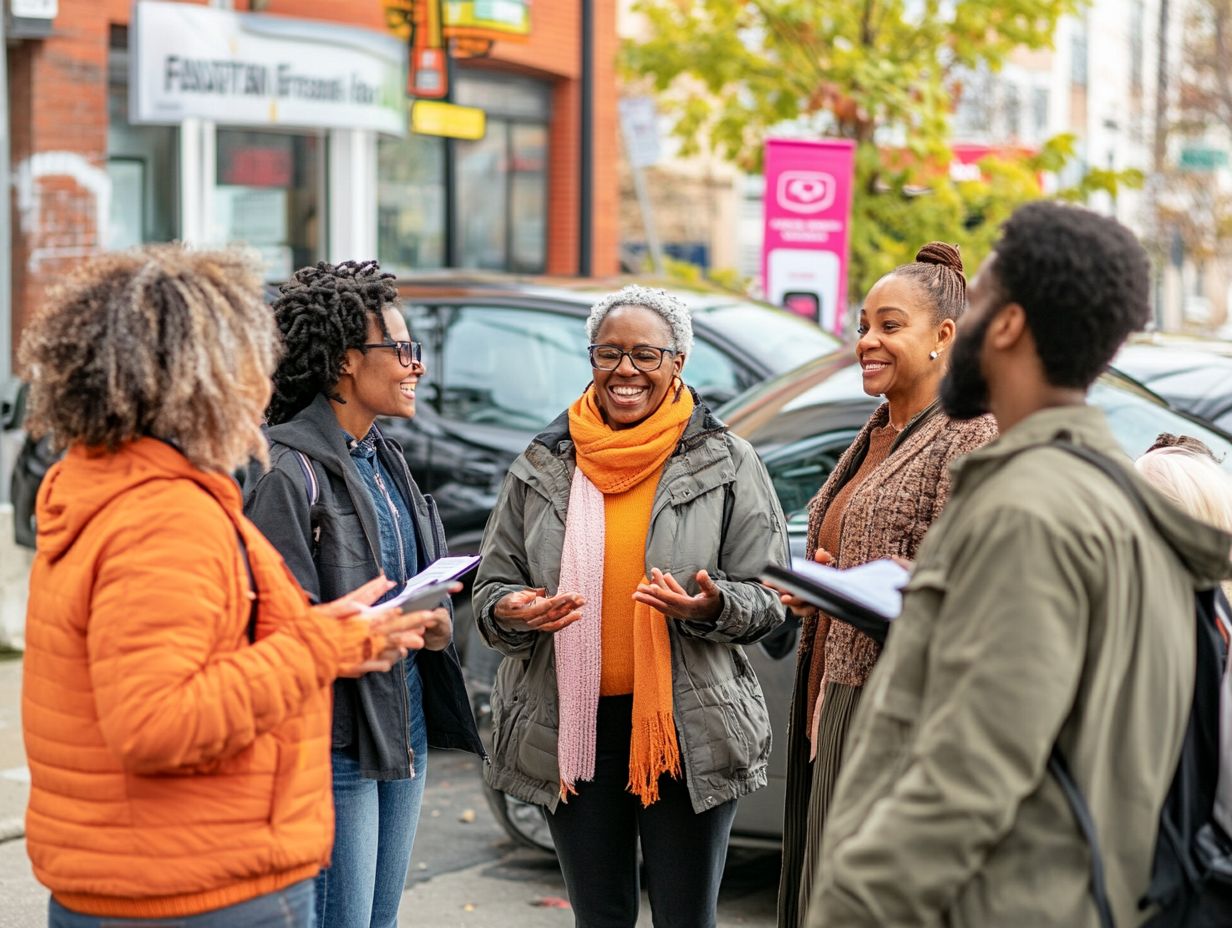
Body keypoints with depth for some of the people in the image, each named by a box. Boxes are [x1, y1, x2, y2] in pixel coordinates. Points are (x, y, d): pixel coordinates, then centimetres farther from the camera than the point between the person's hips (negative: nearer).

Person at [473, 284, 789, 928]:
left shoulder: (725, 464, 0)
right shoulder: (543, 465, 6)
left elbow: (767, 602, 0)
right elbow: (491, 588, 11)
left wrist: (711, 607, -21)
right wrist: (510, 613, -12)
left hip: (688, 728, -2)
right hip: (571, 727, 2)